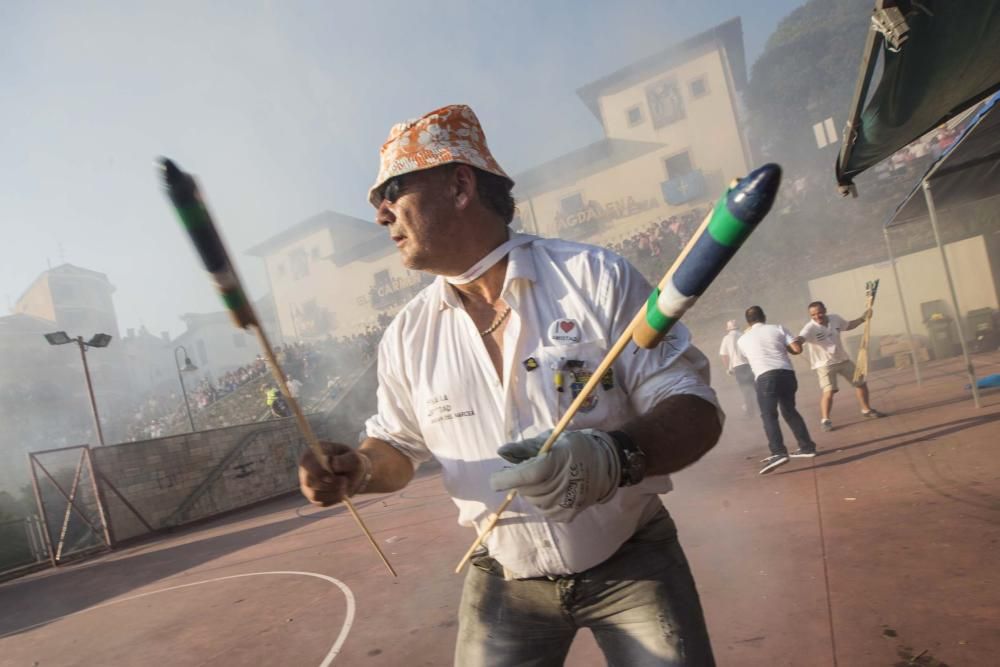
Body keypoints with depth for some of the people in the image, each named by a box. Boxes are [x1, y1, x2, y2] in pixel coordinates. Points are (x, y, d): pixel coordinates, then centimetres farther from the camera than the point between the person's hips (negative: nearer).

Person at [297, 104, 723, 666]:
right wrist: (359, 470, -12)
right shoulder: (406, 336, -3)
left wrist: (616, 457, -34)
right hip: (505, 583, 3)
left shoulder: (596, 276, -14)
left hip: (632, 566, -2)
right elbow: (398, 445, 11)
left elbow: (695, 410, -14)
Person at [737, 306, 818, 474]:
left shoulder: (742, 340, 16)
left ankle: (779, 453, -25)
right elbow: (797, 349, 6)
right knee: (789, 411, 21)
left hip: (765, 377, -3)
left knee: (769, 416, -7)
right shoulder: (778, 328, 14)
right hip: (787, 373, 3)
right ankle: (807, 447, 25)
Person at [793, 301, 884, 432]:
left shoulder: (835, 318, -7)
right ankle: (825, 420, -7)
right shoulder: (810, 328, -25)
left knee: (861, 383, 14)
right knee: (828, 391, -21)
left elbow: (848, 326, 16)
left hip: (843, 359, 6)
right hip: (824, 364, -6)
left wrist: (863, 318, 6)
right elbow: (801, 338, -47)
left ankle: (866, 410, 36)